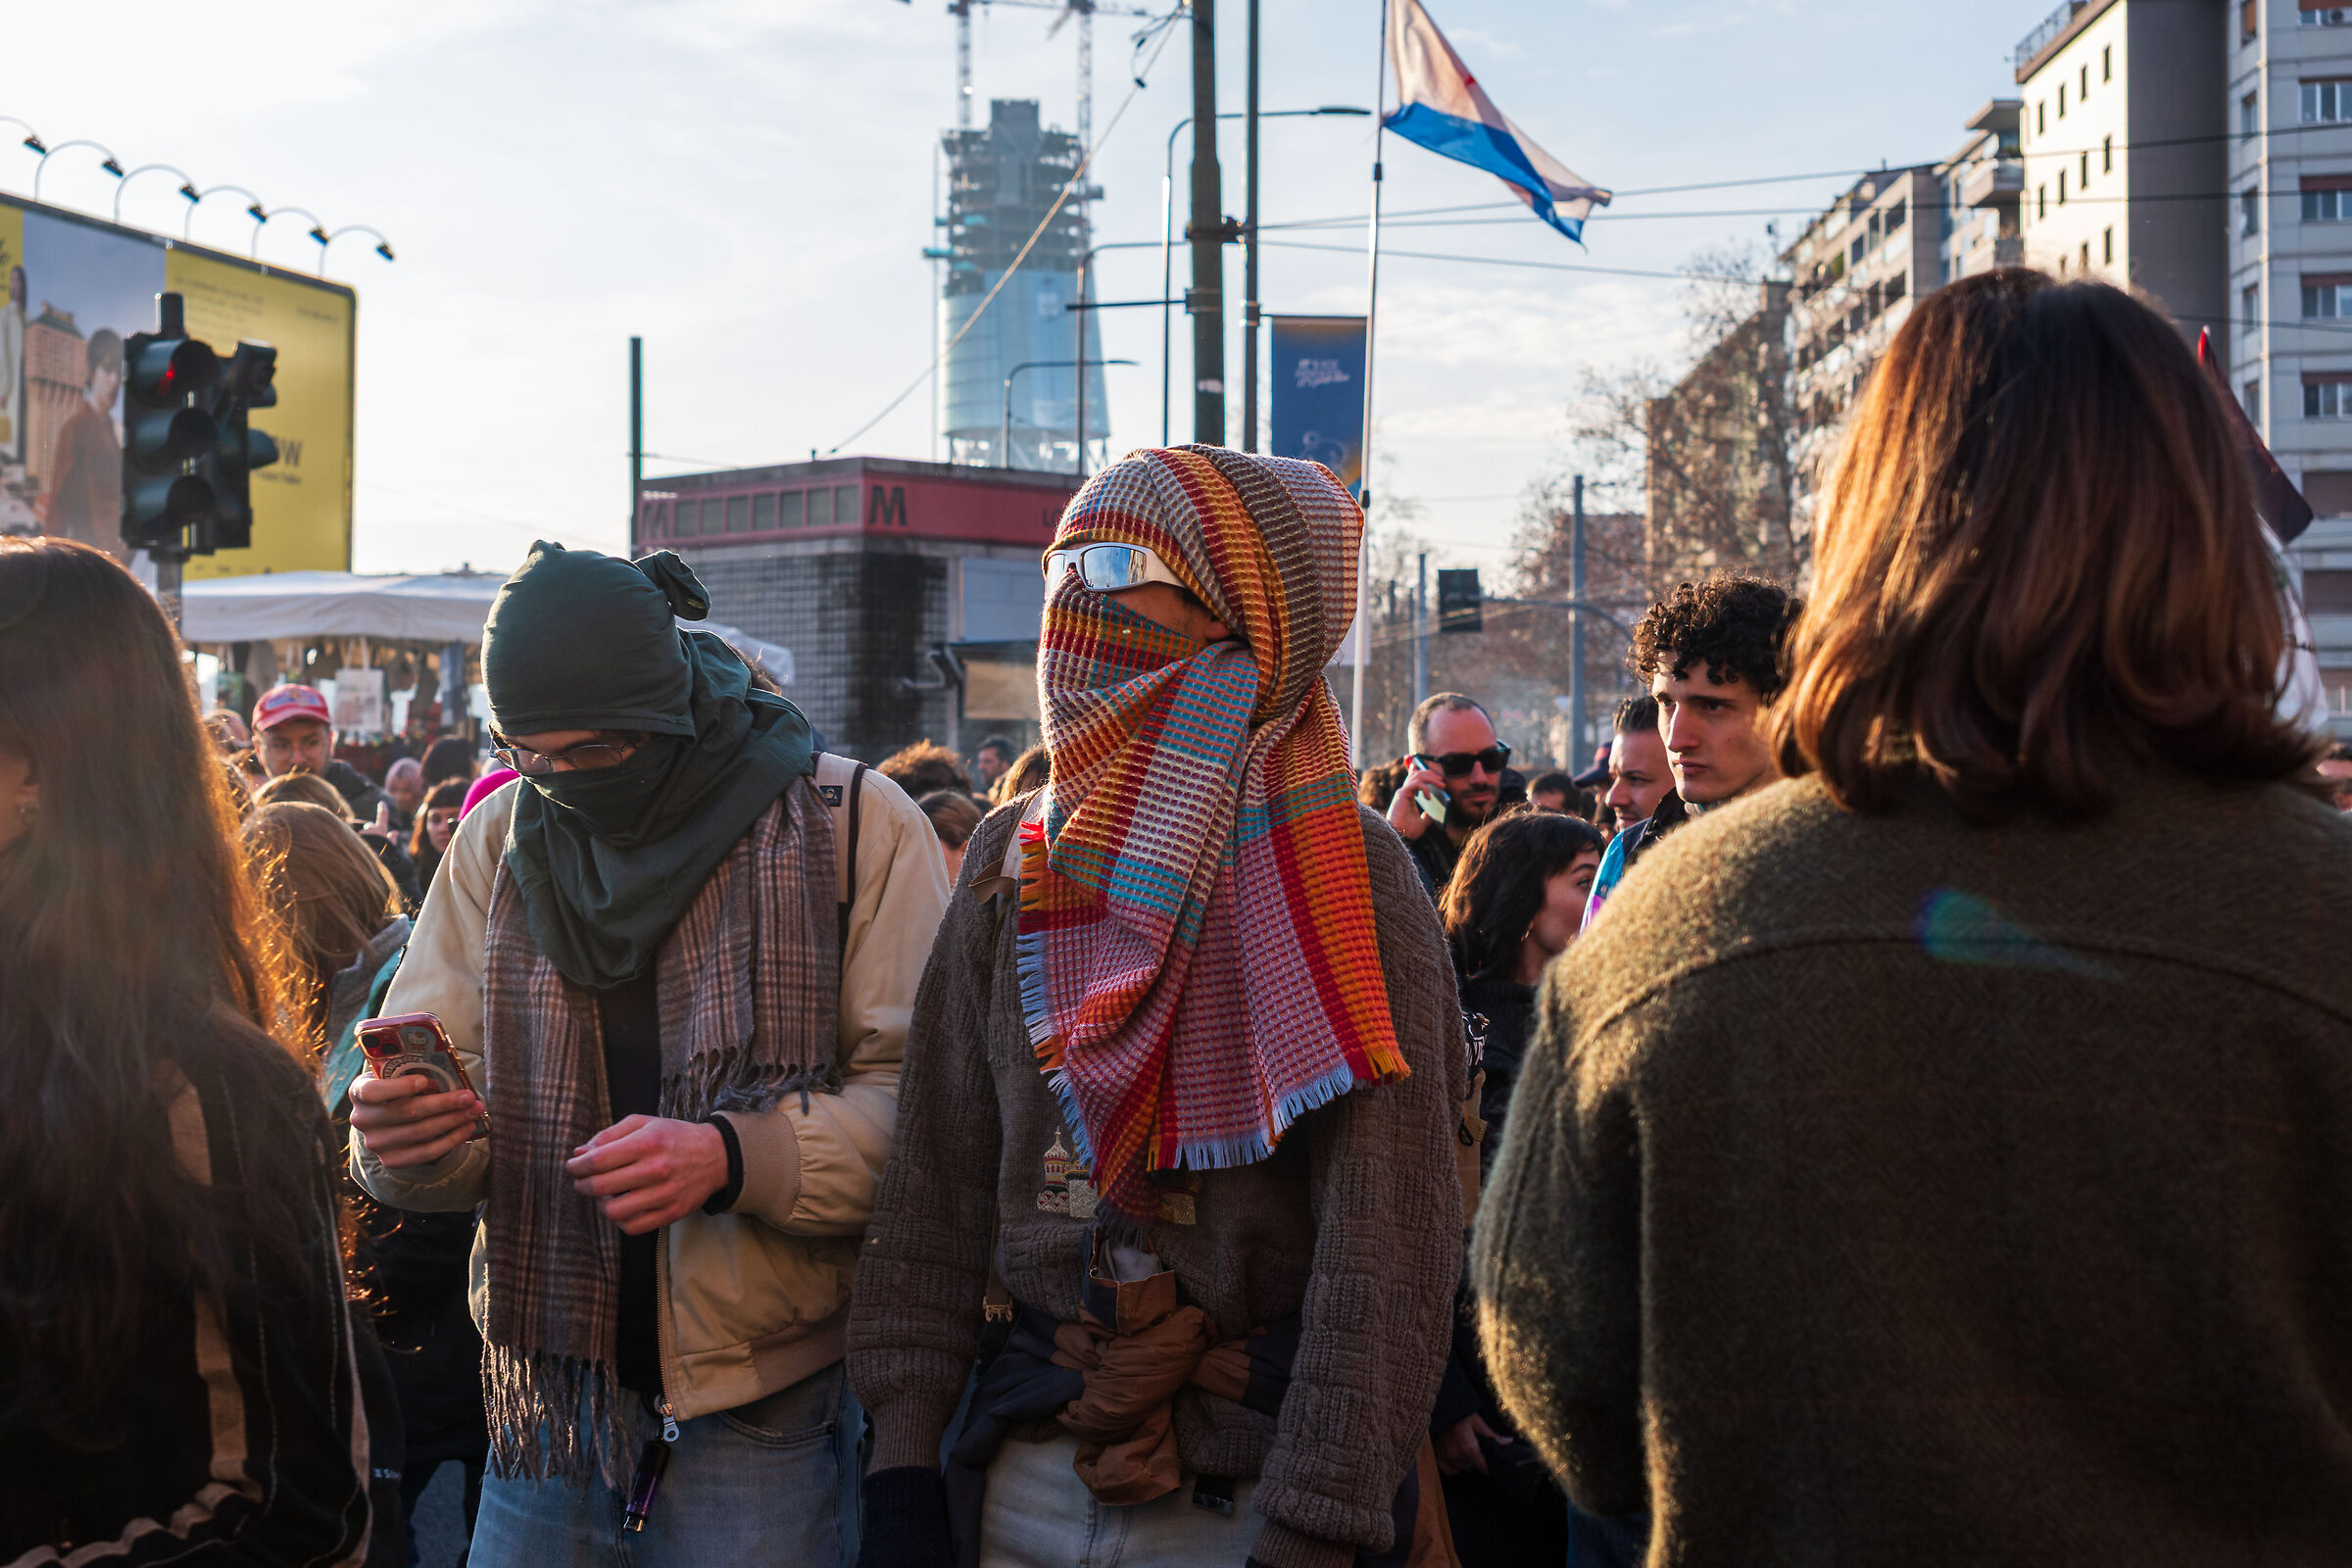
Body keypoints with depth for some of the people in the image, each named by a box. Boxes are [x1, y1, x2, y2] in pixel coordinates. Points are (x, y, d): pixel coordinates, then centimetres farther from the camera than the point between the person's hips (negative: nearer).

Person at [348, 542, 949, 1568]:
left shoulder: (855, 826, -7)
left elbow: (921, 1098, -11)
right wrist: (404, 1132, -17)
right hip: (549, 1400, 4)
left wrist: (737, 1157, -26)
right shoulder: (499, 837, 7)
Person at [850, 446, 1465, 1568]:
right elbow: (938, 1171, 6)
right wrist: (902, 1456, 1)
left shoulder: (1343, 876, -12)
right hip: (1024, 1469, 5)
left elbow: (1389, 1240, -17)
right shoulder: (1016, 859, 4)